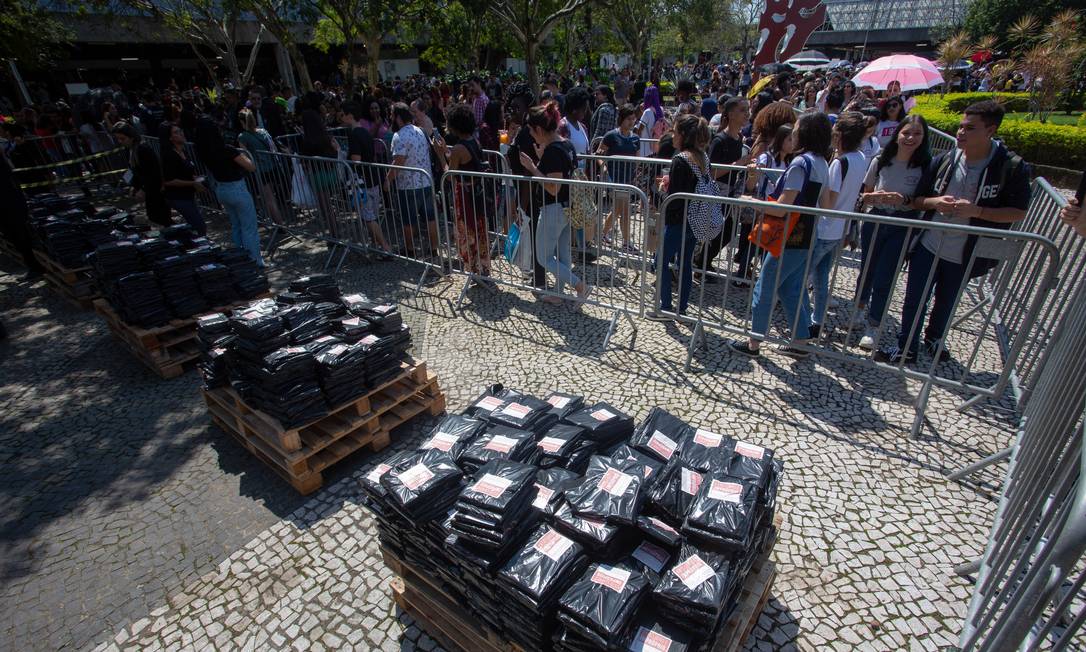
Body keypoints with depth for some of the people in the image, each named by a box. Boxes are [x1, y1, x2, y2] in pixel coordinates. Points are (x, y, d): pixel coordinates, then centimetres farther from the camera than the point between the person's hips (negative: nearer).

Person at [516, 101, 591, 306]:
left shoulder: (552, 151, -22)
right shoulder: (566, 145, 6)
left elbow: (553, 188, -25)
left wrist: (532, 167, -21)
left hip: (554, 210, -10)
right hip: (567, 208, 10)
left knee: (544, 257, 4)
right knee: (562, 254, 18)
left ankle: (580, 286, 1)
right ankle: (558, 294, 31)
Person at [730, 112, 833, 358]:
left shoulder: (801, 162, -18)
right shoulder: (822, 163, 10)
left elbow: (781, 209, -24)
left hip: (792, 239, -9)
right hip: (808, 238, 9)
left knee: (765, 289, 3)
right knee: (793, 290, 18)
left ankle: (754, 343, 13)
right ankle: (800, 342, 26)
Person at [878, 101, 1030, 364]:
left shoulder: (1012, 167, -12)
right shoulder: (944, 160, -5)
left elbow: (1018, 212, -10)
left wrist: (976, 211, -25)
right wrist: (934, 202, -18)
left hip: (965, 255, -1)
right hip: (928, 246, 1)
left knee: (947, 302, 19)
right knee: (915, 300, 7)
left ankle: (934, 337, 45)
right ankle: (906, 349, 23)